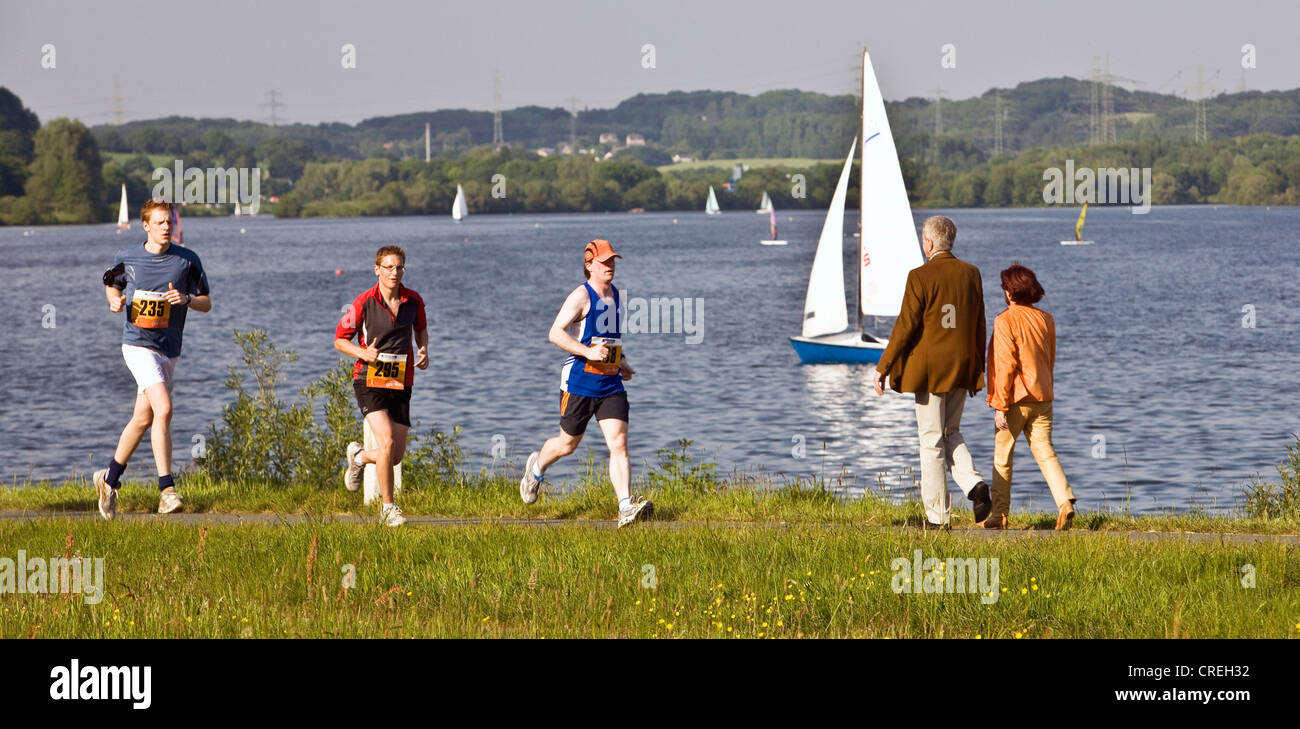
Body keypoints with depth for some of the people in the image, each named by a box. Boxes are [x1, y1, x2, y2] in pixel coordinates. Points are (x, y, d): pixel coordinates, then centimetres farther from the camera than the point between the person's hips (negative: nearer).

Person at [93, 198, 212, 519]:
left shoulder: (187, 260, 2)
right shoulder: (126, 258, 1)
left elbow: (206, 302, 7)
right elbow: (113, 286, 20)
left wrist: (186, 299, -14)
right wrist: (115, 300, -2)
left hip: (169, 349, 4)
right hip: (138, 344, -4)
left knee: (143, 419, 12)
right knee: (163, 409, -22)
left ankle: (110, 478, 32)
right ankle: (167, 490, -22)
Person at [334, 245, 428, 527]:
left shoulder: (414, 301, 2)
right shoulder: (364, 302, -10)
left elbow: (421, 328, 23)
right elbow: (340, 340, -1)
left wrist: (423, 350, 2)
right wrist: (364, 353, -19)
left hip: (401, 384, 4)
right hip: (370, 380, -4)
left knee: (396, 455, 3)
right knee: (387, 443, -21)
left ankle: (360, 457, 37)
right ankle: (387, 507, -7)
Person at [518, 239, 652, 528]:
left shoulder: (616, 295, 13)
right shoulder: (581, 296, -10)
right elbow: (555, 333, -20)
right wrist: (588, 352, -29)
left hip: (611, 385, 5)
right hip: (579, 383, -5)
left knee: (619, 444, -10)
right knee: (568, 444, 10)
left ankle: (626, 508, -18)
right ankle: (536, 468, 42)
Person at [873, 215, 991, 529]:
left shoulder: (921, 277, -13)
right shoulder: (971, 274, 4)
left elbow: (906, 326, -14)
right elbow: (979, 325, 9)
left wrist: (882, 368, -7)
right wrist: (977, 369, 18)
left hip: (929, 369, -5)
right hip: (961, 368, 5)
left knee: (931, 441, 2)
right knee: (951, 432, 21)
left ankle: (937, 516, 4)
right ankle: (974, 485, -3)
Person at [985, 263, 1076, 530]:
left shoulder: (1005, 321, -12)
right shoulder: (1046, 320, 7)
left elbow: (1005, 366, -16)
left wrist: (1000, 406, -14)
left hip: (1016, 398, -5)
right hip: (1042, 398, 5)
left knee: (1002, 456, 7)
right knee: (1045, 452, 5)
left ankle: (999, 514, 11)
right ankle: (1065, 501, -14)